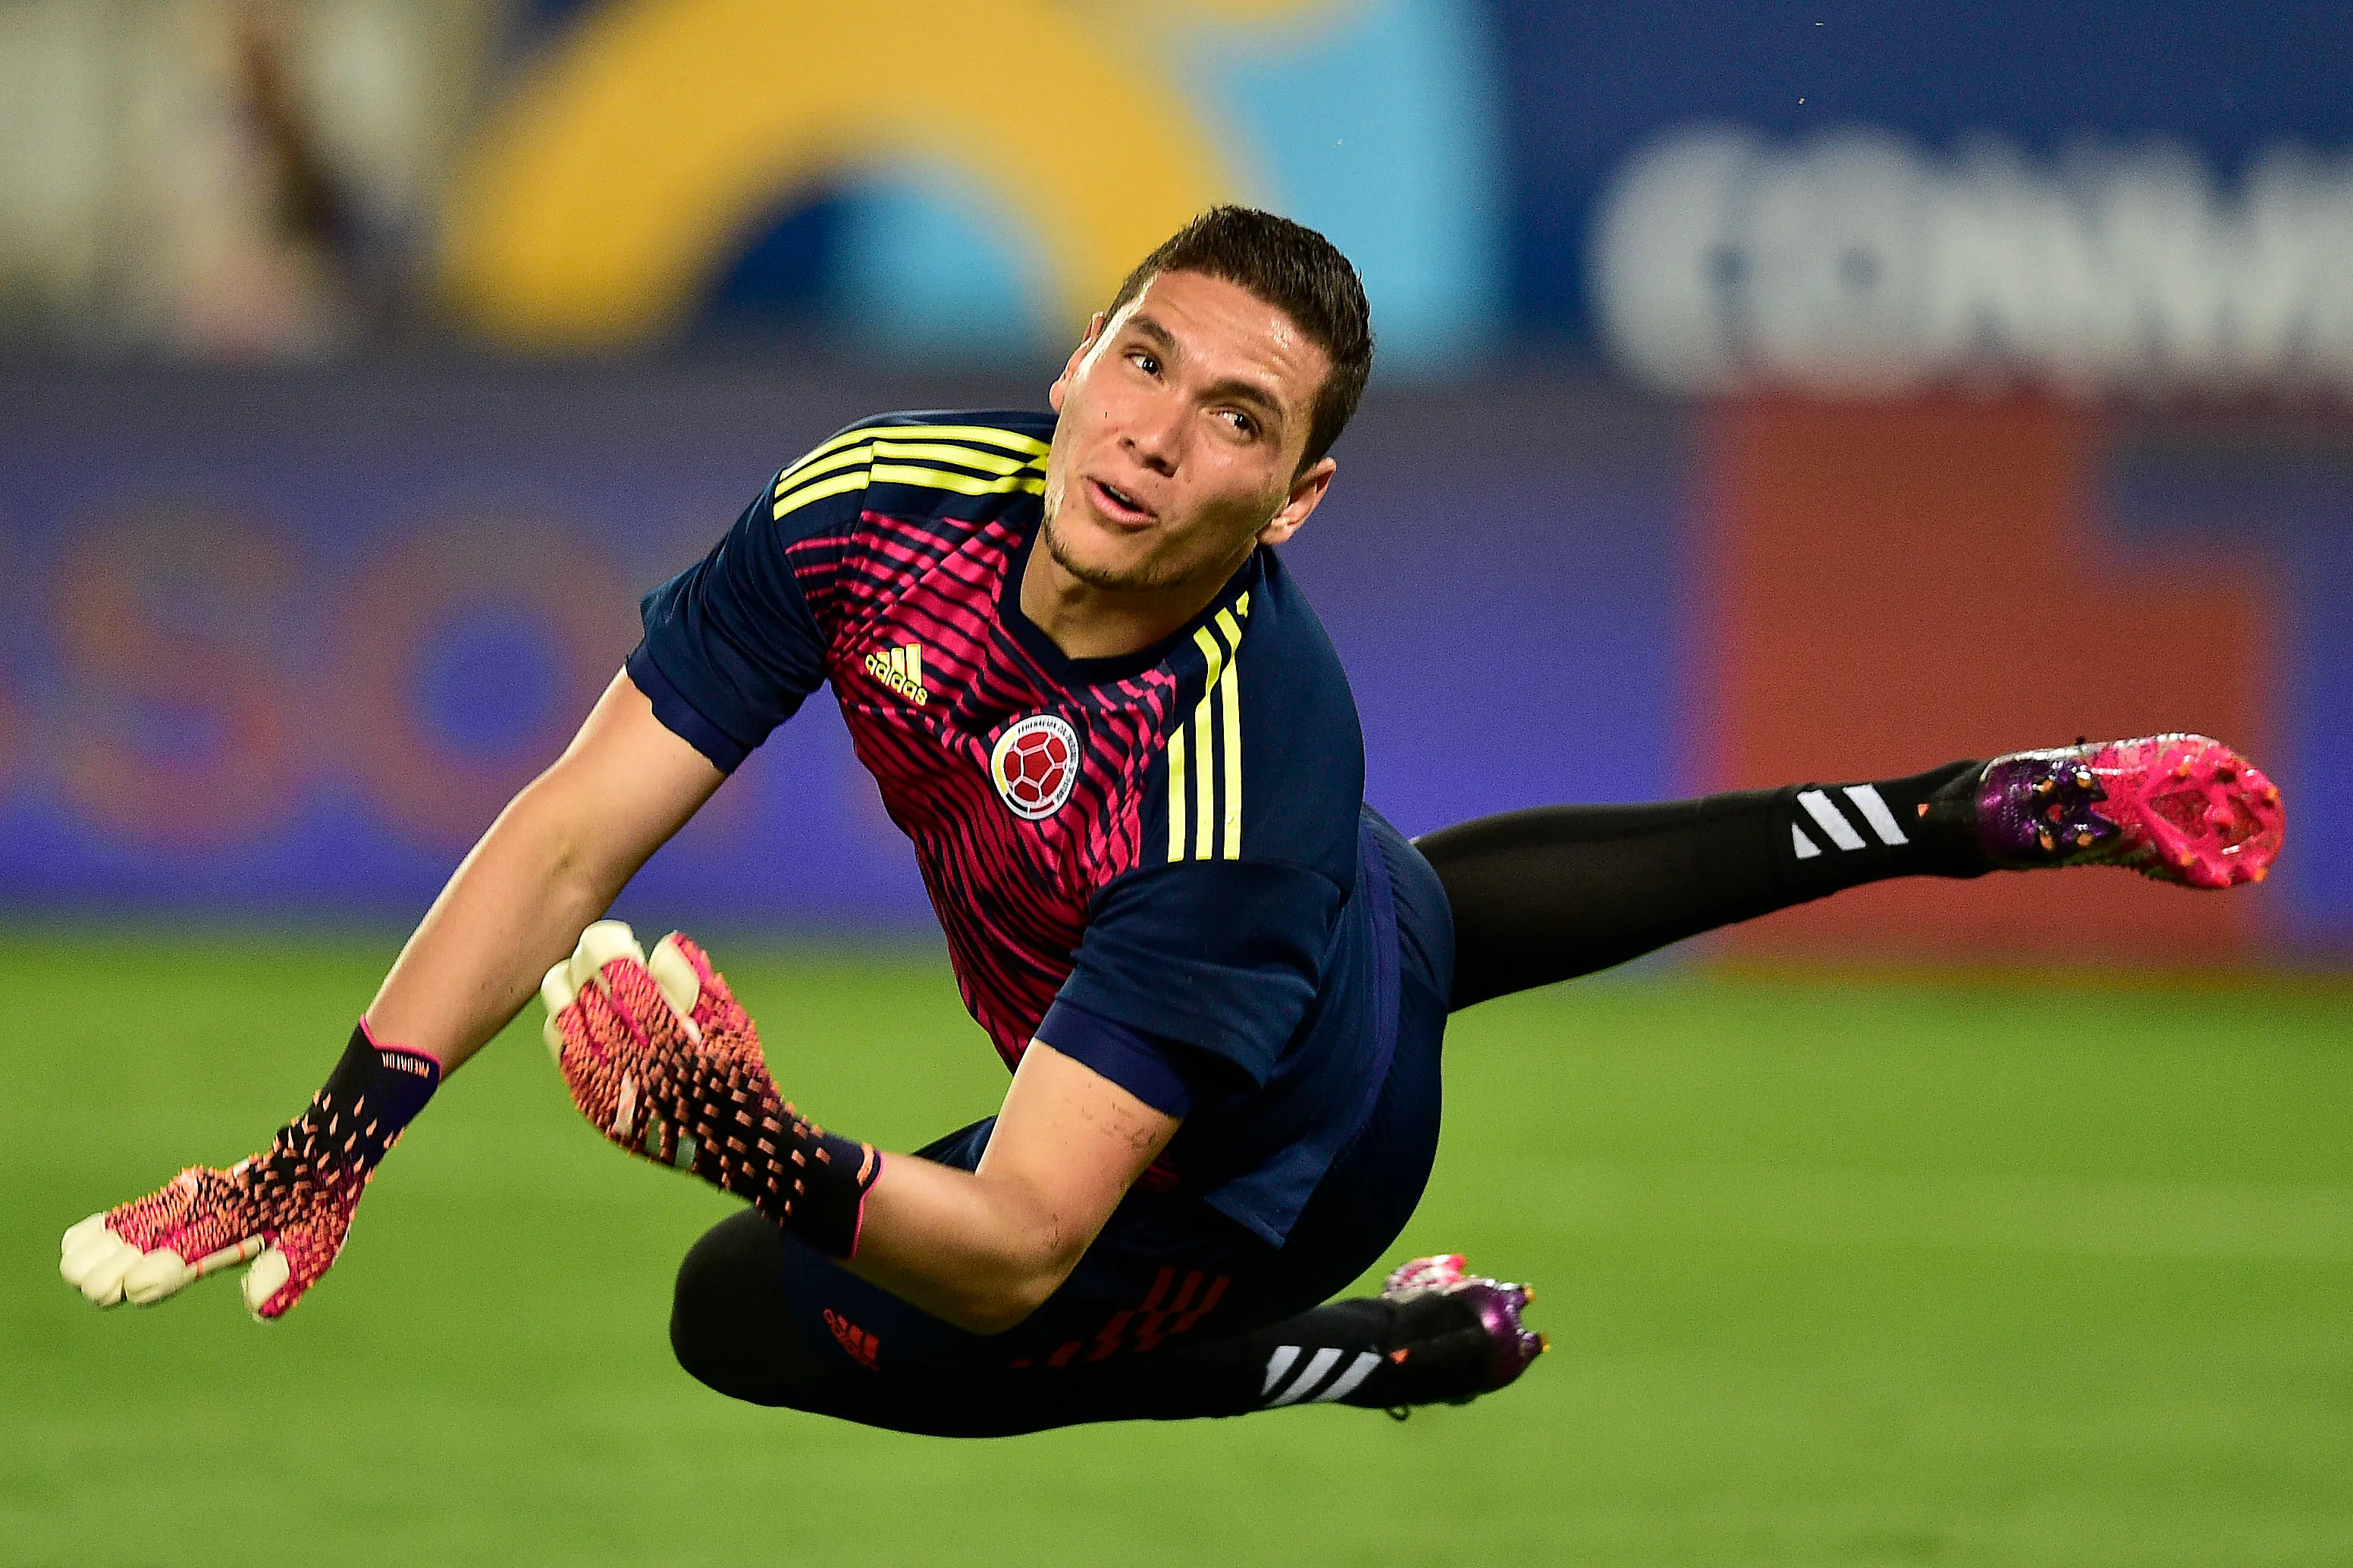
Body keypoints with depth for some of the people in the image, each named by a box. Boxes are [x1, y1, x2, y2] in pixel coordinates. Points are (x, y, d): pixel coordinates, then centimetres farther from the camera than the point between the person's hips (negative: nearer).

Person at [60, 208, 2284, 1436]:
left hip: (1276, 1163, -6)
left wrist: (776, 1167, -63)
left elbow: (1017, 1251, -45)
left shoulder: (1244, 769, -45)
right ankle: (1986, 811, 41)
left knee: (741, 1314, 0)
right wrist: (318, 1159, -31)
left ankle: (1400, 1347, 7)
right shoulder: (874, 508, -29)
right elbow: (578, 830, -24)